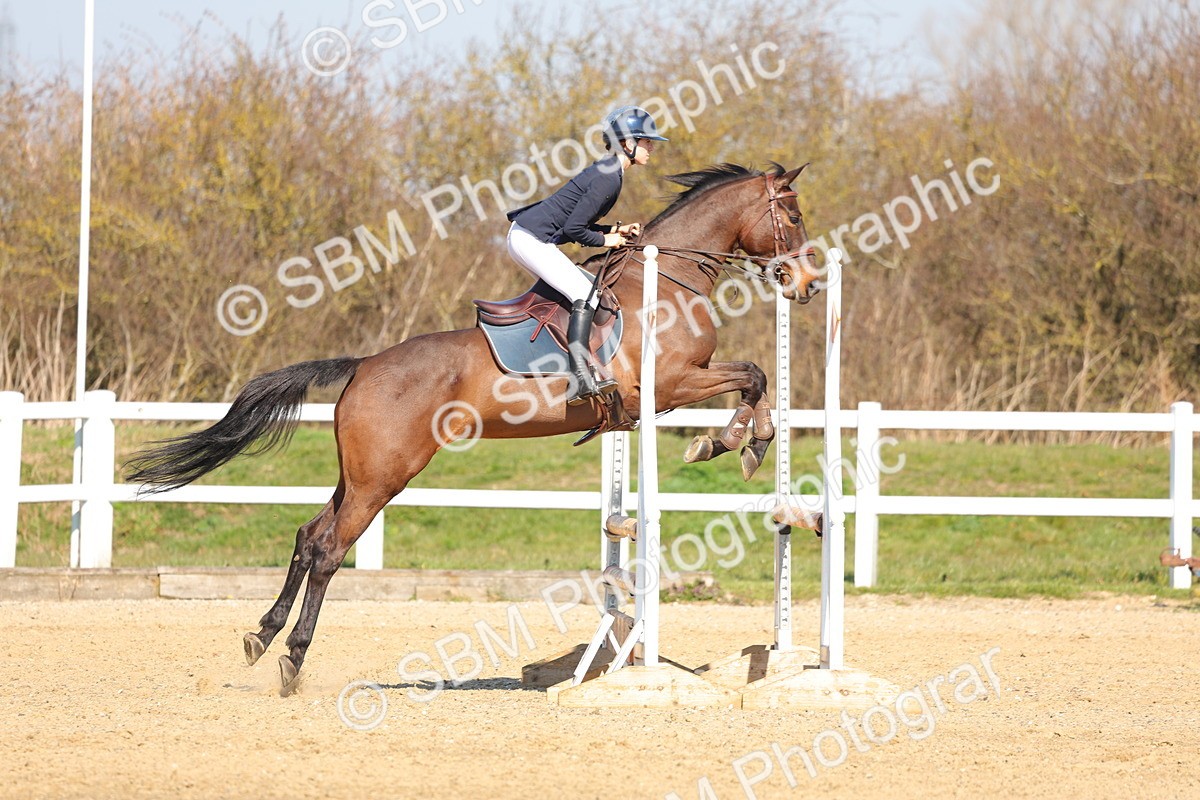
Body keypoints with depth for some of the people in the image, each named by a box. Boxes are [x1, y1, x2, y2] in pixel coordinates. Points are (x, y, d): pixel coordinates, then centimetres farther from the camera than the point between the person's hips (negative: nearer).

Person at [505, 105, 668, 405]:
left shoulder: (606, 171, 15)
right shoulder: (609, 179, -17)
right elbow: (573, 229, -20)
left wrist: (616, 230, 9)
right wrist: (605, 240, -5)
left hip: (526, 237, 11)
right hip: (530, 239, -11)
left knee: (591, 287, 17)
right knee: (586, 295, -18)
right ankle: (580, 381, -30)